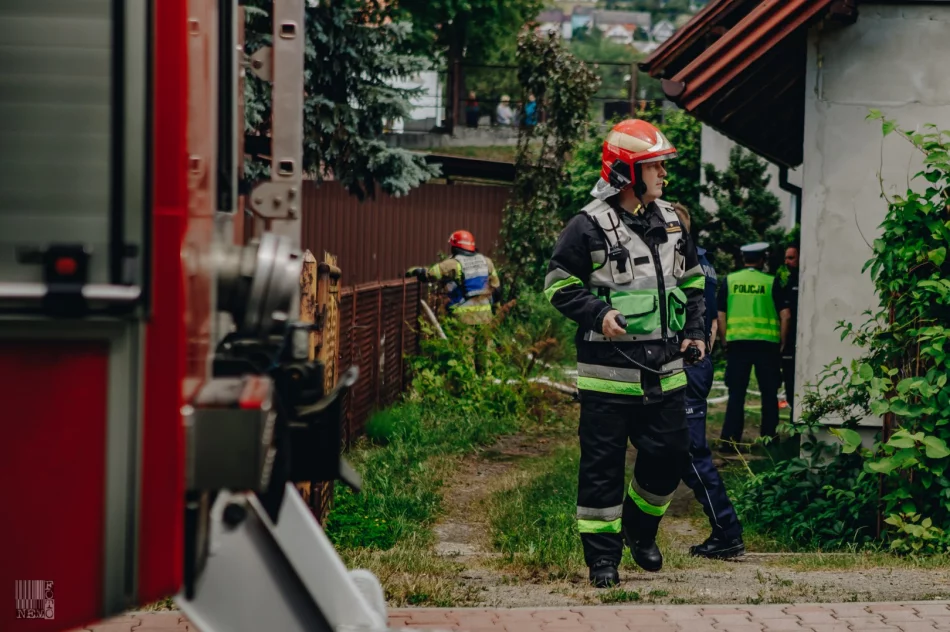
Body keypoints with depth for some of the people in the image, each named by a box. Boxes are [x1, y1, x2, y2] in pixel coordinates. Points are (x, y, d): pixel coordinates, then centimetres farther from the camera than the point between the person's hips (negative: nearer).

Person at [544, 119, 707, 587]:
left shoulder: (670, 222, 11)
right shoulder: (589, 226, -8)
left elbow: (692, 281, 22)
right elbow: (559, 284, -5)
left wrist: (694, 331, 11)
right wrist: (598, 314, -18)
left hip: (663, 369, 6)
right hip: (608, 371, -5)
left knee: (669, 453, 7)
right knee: (602, 462, 1)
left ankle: (640, 529, 31)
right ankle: (602, 552, 11)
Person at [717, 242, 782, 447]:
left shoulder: (729, 281, 4)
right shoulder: (771, 282, -1)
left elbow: (720, 315, 4)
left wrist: (724, 342, 12)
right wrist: (781, 342, 9)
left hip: (737, 342, 2)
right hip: (766, 343, -1)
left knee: (736, 393, 7)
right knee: (769, 393, 10)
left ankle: (730, 438, 5)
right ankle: (769, 437, 13)